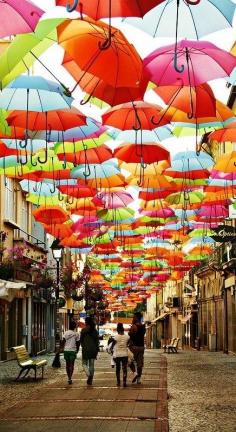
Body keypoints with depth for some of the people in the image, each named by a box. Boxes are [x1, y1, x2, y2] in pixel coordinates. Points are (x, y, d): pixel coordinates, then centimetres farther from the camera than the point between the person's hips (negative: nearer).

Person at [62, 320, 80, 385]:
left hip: (66, 350, 2)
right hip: (73, 350, -2)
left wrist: (63, 348, 4)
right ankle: (70, 378, -13)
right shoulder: (76, 334, -2)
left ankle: (69, 378, 18)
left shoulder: (66, 333, -1)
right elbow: (78, 343, 2)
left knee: (67, 364, 13)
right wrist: (77, 350, 15)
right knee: (71, 364, 0)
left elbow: (63, 341, -8)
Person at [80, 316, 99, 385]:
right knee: (91, 365, 10)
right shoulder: (95, 331, 3)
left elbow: (81, 340, -4)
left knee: (84, 363, 7)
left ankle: (89, 375, -19)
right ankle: (90, 380, 10)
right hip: (93, 350, 4)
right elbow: (97, 341, 4)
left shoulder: (84, 330, -8)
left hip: (86, 349, -4)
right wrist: (97, 350, 10)